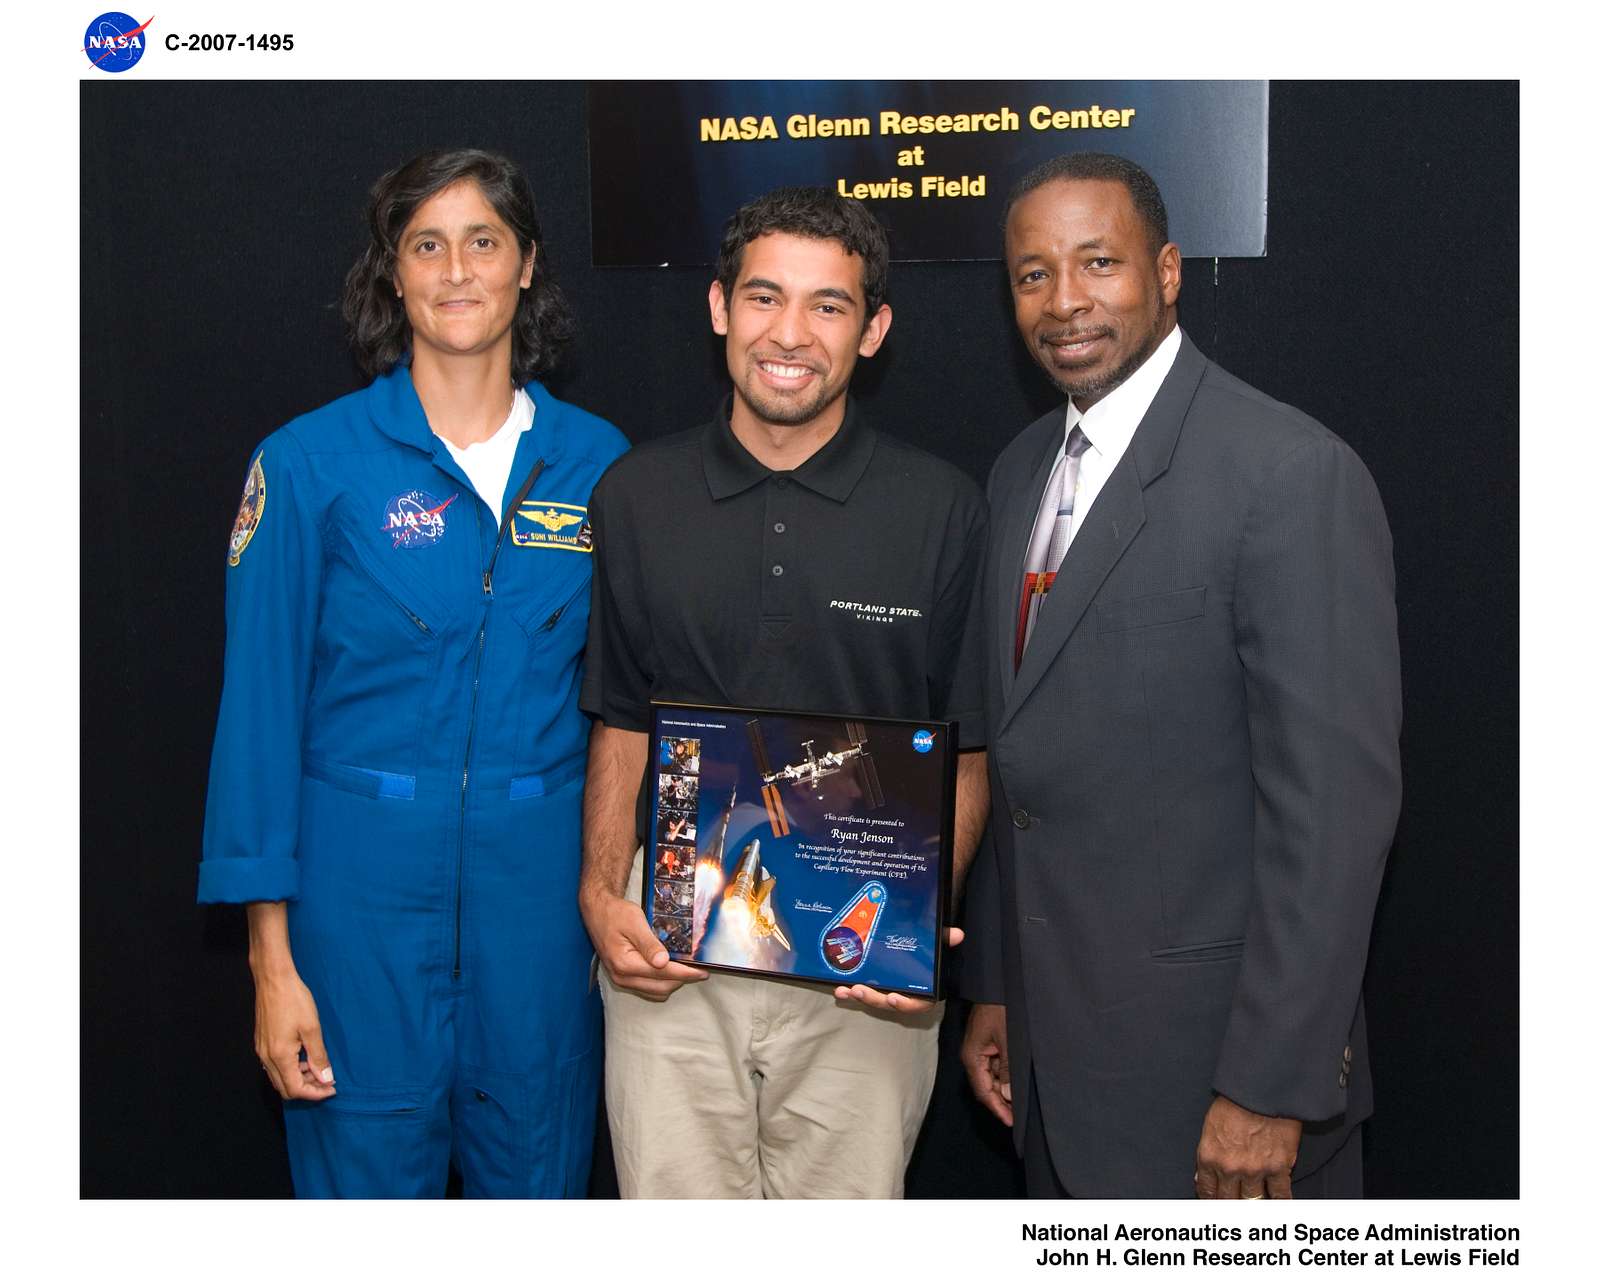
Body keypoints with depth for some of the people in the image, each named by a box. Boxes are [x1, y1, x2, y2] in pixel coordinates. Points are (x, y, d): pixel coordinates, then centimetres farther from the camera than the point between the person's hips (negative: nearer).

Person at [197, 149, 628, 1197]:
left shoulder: (595, 461, 3)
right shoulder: (310, 463, -4)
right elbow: (261, 710, -4)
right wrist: (272, 959, -7)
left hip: (545, 881, 2)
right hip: (367, 885, -2)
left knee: (540, 1170, 13)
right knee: (370, 1163, 8)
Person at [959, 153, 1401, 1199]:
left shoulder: (1292, 473, -16)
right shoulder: (1022, 472, 9)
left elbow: (1334, 801, -19)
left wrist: (1271, 1090, -19)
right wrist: (995, 989, 13)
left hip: (1209, 1053, -7)